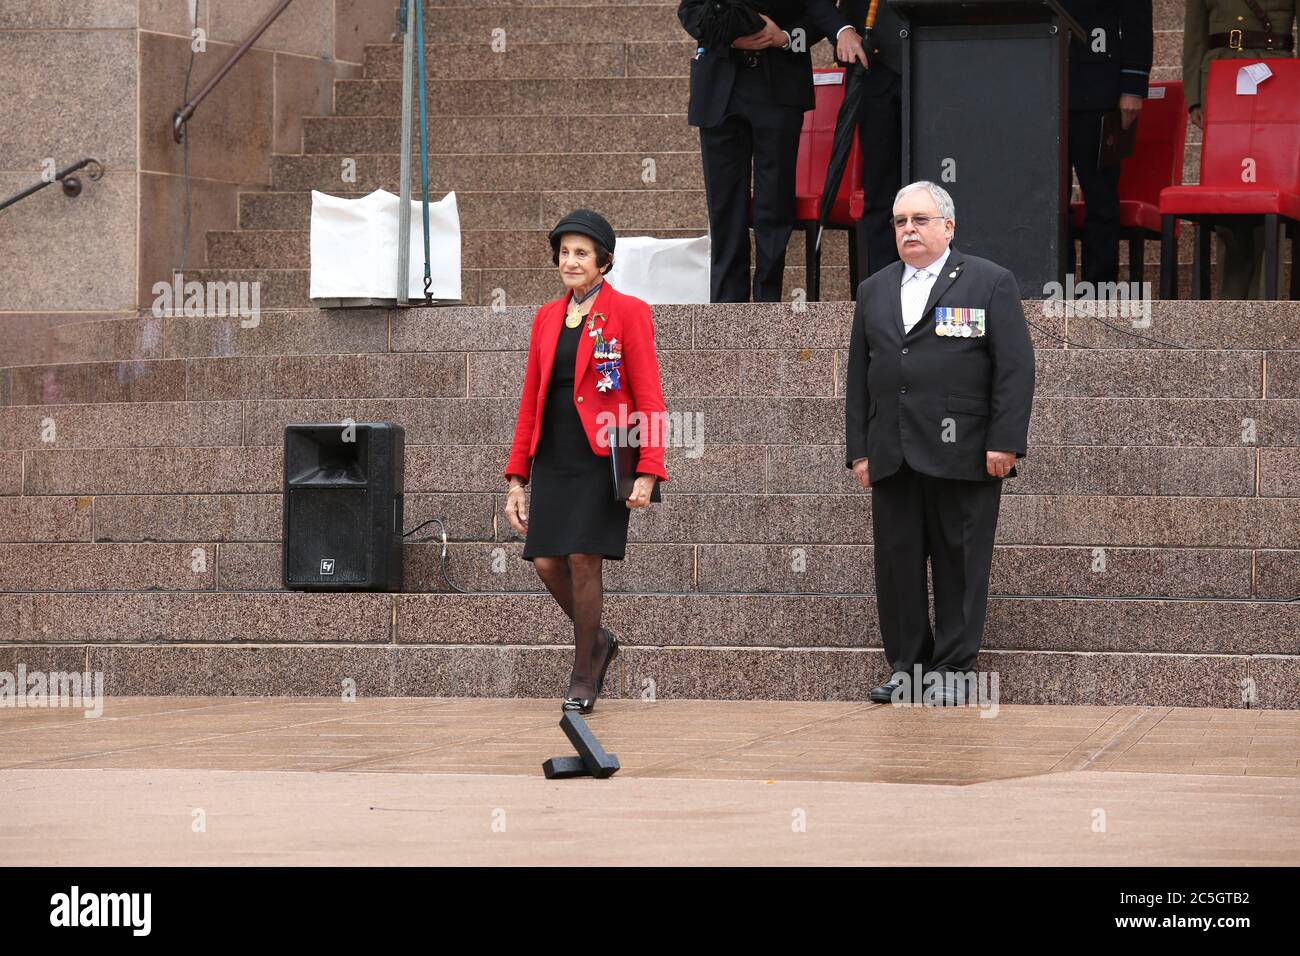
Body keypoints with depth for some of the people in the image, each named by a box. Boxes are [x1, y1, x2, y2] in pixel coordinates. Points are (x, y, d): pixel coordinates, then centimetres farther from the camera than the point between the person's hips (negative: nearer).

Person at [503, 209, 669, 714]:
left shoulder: (627, 312, -2)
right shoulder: (547, 318, 14)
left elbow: (648, 398, -6)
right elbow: (530, 402, 16)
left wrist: (647, 472, -14)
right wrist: (516, 478, 12)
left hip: (602, 459, -5)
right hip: (553, 459, 5)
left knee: (584, 558, -9)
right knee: (546, 561, -2)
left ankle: (583, 677, 4)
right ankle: (597, 639, 25)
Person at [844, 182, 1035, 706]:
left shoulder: (990, 283, 2)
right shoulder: (874, 291, 17)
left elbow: (1015, 368, -3)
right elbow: (858, 377, 17)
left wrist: (1005, 443, -11)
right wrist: (859, 449, 9)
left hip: (963, 457, -4)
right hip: (892, 459, 4)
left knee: (959, 561, -1)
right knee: (897, 561, 4)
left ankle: (952, 667, 6)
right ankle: (907, 665, 12)